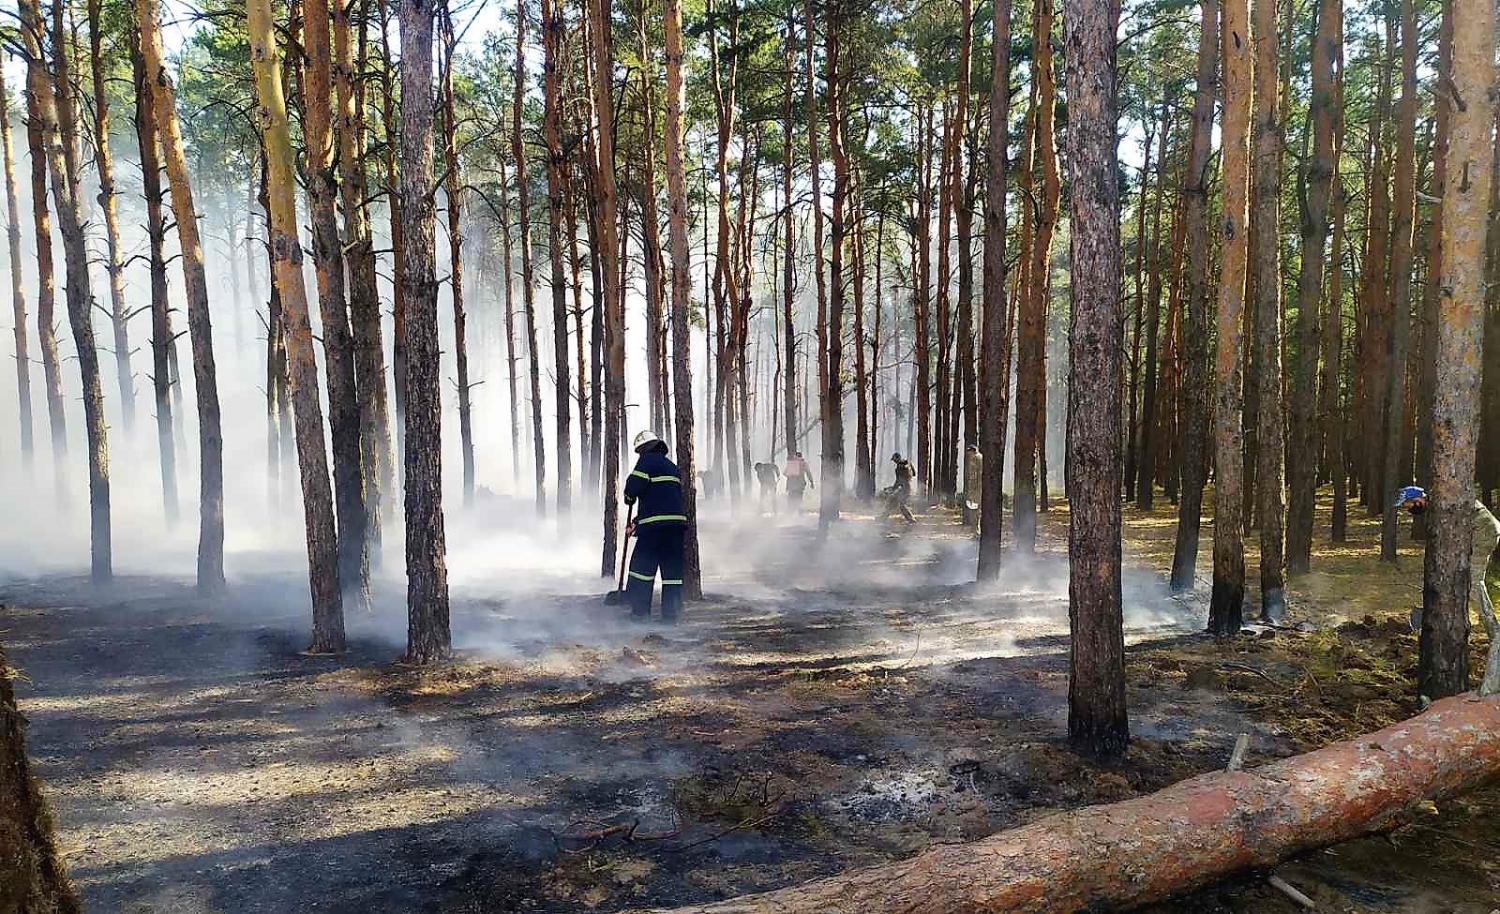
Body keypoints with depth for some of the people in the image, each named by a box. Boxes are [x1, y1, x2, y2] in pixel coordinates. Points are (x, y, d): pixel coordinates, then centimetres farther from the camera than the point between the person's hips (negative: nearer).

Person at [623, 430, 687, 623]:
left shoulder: (647, 460, -2)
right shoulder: (673, 467, 23)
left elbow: (634, 485, -14)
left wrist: (629, 498, 10)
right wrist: (636, 523, 25)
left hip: (655, 524, -7)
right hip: (677, 521, 7)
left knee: (642, 567, 2)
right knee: (672, 570, 9)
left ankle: (640, 612, 3)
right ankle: (671, 615, 10)